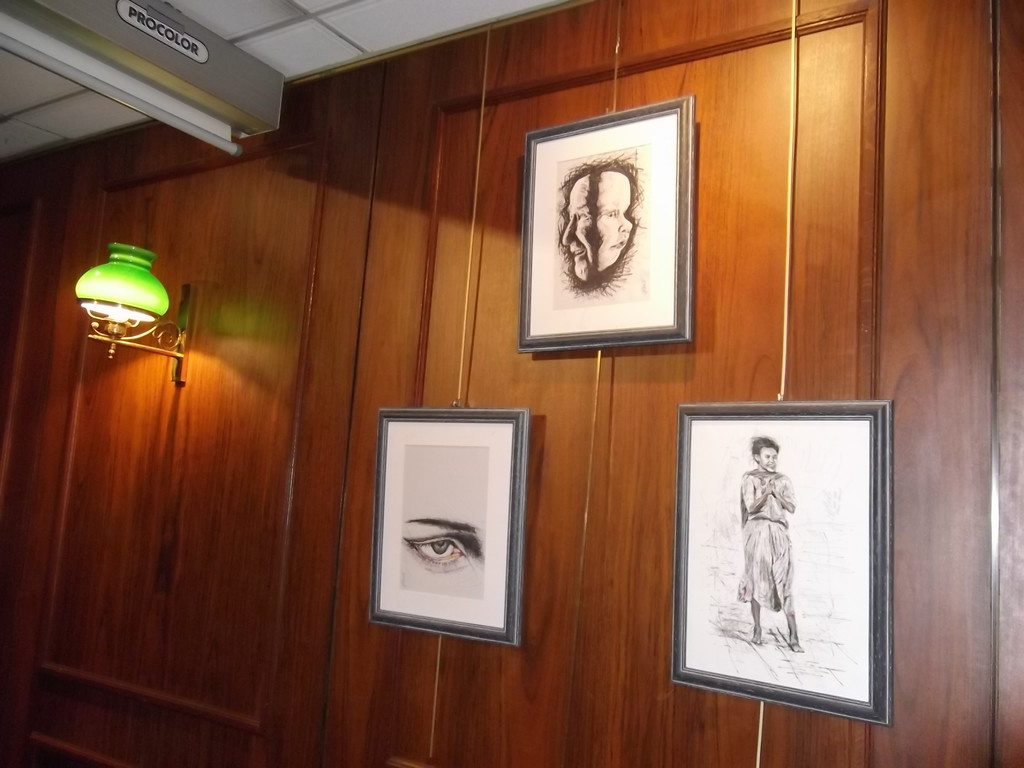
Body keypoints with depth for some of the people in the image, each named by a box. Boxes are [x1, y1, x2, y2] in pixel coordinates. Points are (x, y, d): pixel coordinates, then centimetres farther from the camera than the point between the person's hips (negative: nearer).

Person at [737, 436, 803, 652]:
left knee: (784, 582, -4)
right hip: (757, 532, -2)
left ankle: (793, 636, -4)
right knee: (756, 579, 1)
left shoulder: (783, 480, 11)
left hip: (779, 533, 2)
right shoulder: (750, 479, 3)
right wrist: (766, 491, -17)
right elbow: (751, 507, -6)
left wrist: (777, 492, -8)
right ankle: (757, 629, 14)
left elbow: (792, 508, 4)